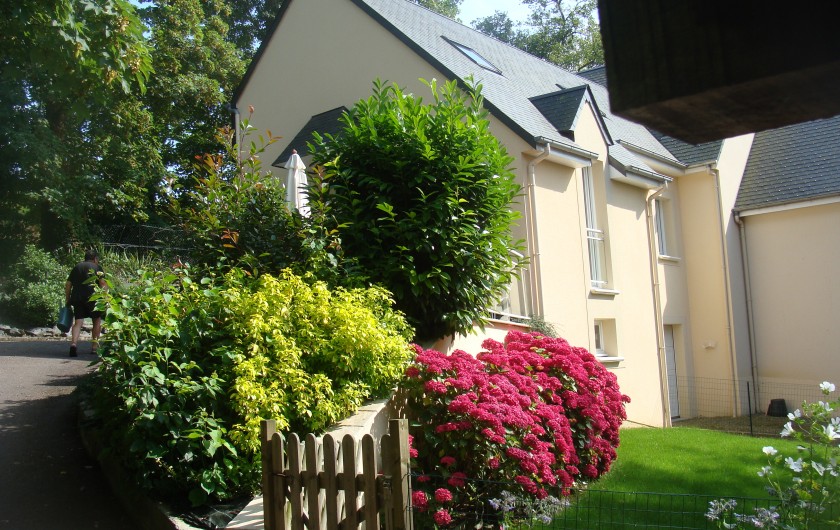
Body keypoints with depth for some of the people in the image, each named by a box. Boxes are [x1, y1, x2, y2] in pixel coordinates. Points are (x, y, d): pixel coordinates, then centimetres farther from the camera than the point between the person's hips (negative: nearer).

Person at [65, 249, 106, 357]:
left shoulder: (76, 267, 21)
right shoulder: (97, 267, 9)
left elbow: (68, 285, 16)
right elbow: (102, 283, -4)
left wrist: (67, 300, 19)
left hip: (76, 298, 3)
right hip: (92, 297, -3)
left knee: (78, 322, 0)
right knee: (97, 320, 13)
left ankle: (73, 343, -22)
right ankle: (94, 346, 12)